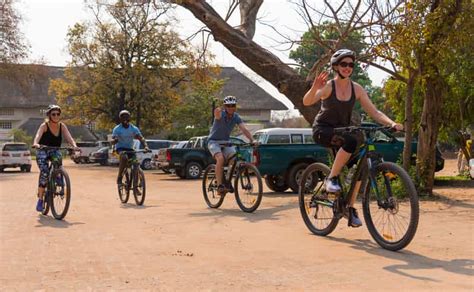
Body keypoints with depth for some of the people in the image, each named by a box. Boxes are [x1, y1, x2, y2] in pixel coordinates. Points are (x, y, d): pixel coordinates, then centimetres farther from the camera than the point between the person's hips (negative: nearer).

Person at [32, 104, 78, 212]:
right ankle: (40, 199, -10)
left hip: (54, 150, 3)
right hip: (42, 151, -3)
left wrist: (75, 146, -37)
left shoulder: (62, 126, -5)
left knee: (58, 158, -30)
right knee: (44, 172, -21)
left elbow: (69, 137, -16)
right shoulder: (44, 126, -14)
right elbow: (38, 135, -32)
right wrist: (36, 144, -54)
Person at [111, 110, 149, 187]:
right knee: (124, 158, -36)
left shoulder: (134, 128, -5)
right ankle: (119, 177, -19)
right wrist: (114, 140, -42)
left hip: (130, 148, 3)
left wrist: (145, 146, -35)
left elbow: (141, 138, -16)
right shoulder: (117, 129, -9)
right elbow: (112, 141, -16)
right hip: (120, 148, -3)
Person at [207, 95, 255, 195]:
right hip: (214, 141, -5)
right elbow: (217, 114, -44)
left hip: (226, 142, 5)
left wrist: (251, 140, -32)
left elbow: (244, 129, -19)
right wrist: (218, 111, -65)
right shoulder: (220, 114, -19)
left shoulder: (236, 117, -7)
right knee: (220, 158, -30)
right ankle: (219, 185, -23)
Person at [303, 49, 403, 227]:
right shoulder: (328, 86, -15)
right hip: (323, 130, -5)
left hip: (342, 130, 5)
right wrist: (314, 88, -51)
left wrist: (392, 123, -22)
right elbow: (306, 102, -31)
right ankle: (331, 178, -18)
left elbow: (374, 112, -5)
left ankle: (350, 208, -1)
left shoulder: (357, 89, -2)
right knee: (350, 141, -34)